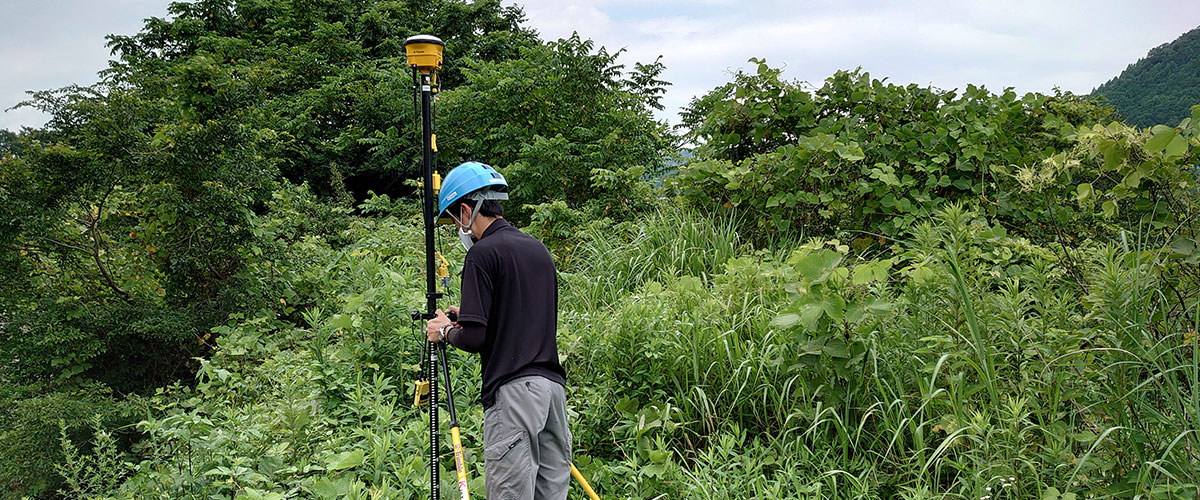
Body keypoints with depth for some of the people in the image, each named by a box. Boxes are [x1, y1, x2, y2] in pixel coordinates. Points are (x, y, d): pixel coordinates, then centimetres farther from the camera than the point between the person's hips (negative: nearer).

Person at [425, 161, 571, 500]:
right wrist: (466, 318, 27)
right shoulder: (539, 249, 16)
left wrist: (445, 331, 7)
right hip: (554, 385, 8)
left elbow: (474, 338, -13)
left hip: (512, 392, -8)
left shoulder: (483, 253, -8)